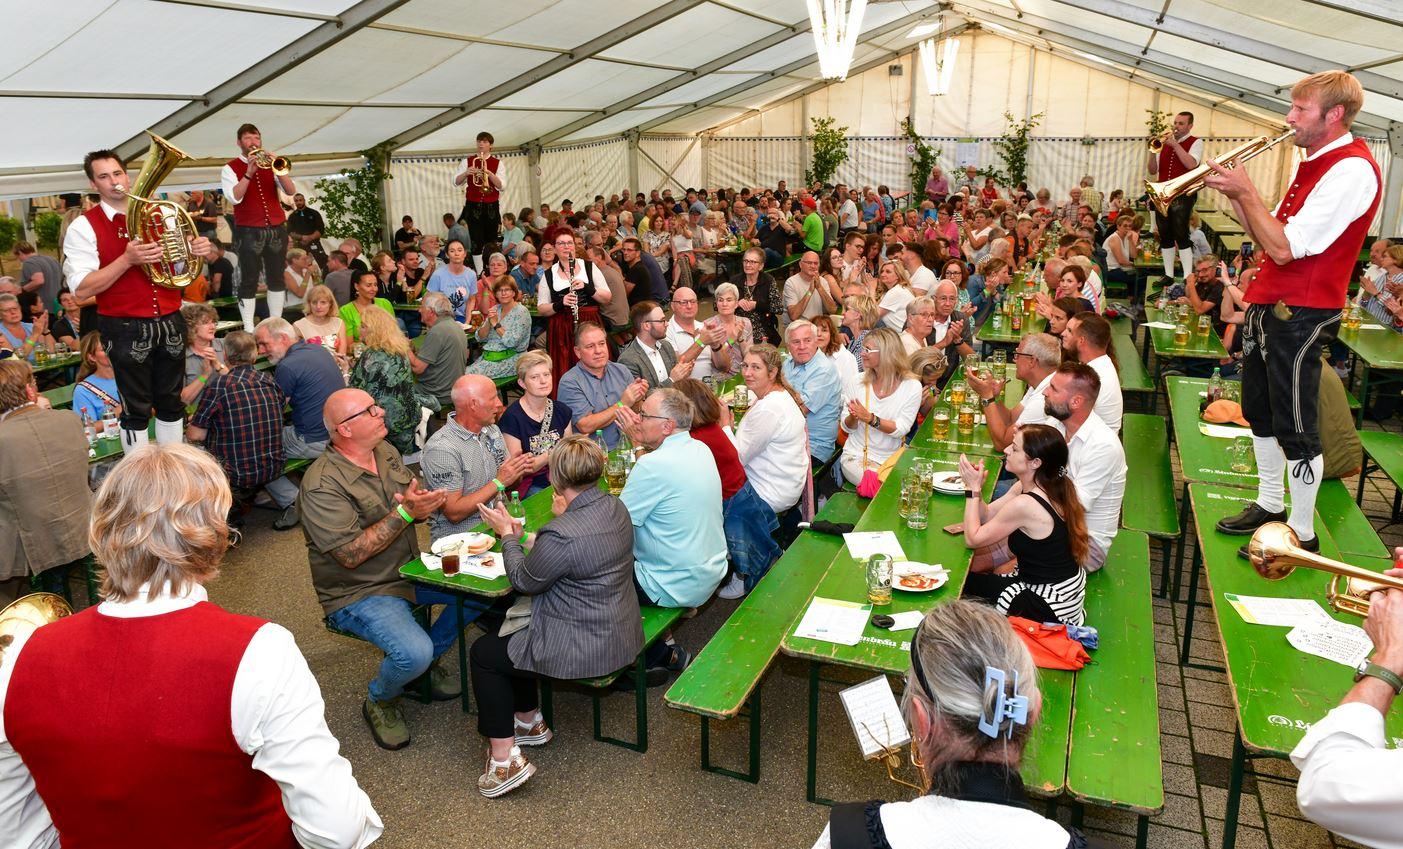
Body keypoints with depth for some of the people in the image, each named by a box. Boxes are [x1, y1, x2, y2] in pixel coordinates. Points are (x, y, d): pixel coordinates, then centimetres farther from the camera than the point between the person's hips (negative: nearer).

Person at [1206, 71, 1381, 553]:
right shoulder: (1316, 165, 14)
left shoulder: (1351, 169, -17)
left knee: (1294, 428, -2)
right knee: (1260, 412, 18)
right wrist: (1235, 195, 1)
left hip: (1299, 314, -10)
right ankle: (1269, 504, 32)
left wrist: (1246, 191, -18)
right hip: (1268, 306, 10)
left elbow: (1285, 248, -23)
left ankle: (1301, 533, 9)